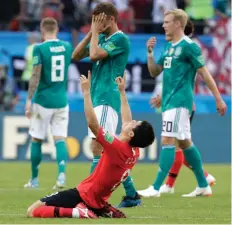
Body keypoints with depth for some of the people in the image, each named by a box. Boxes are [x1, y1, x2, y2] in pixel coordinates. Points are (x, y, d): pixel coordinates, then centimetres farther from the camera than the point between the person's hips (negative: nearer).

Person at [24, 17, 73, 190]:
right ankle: (62, 174, -19)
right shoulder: (67, 46, 5)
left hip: (43, 100, -4)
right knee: (60, 139, 1)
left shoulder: (40, 49, -10)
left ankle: (34, 179, 15)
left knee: (36, 140, 8)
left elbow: (35, 77, -14)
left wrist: (29, 100, -11)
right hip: (62, 101, 4)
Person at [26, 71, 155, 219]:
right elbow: (127, 121, 17)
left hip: (83, 195, -8)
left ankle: (77, 212, -23)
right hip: (97, 201, 8)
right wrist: (122, 91, 25)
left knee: (33, 211, -12)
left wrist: (86, 92, -21)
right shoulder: (135, 152, 1)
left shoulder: (116, 147, -22)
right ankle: (105, 212, 12)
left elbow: (92, 123, -26)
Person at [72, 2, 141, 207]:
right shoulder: (102, 38, 17)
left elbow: (94, 55, -20)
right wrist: (92, 32, 7)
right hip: (98, 99, 10)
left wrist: (95, 32, -6)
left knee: (99, 147, -16)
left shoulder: (120, 39, -9)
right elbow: (76, 55, 15)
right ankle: (131, 195, 15)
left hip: (107, 100, -10)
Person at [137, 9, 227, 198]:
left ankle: (156, 188, -17)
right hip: (169, 101, 9)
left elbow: (205, 73, -10)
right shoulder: (169, 47, 14)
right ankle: (203, 186, 21)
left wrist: (219, 99, -10)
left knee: (167, 141, -14)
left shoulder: (188, 46, -11)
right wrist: (150, 53, 2)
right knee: (185, 142, 13)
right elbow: (154, 72, 18)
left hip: (179, 101, -9)